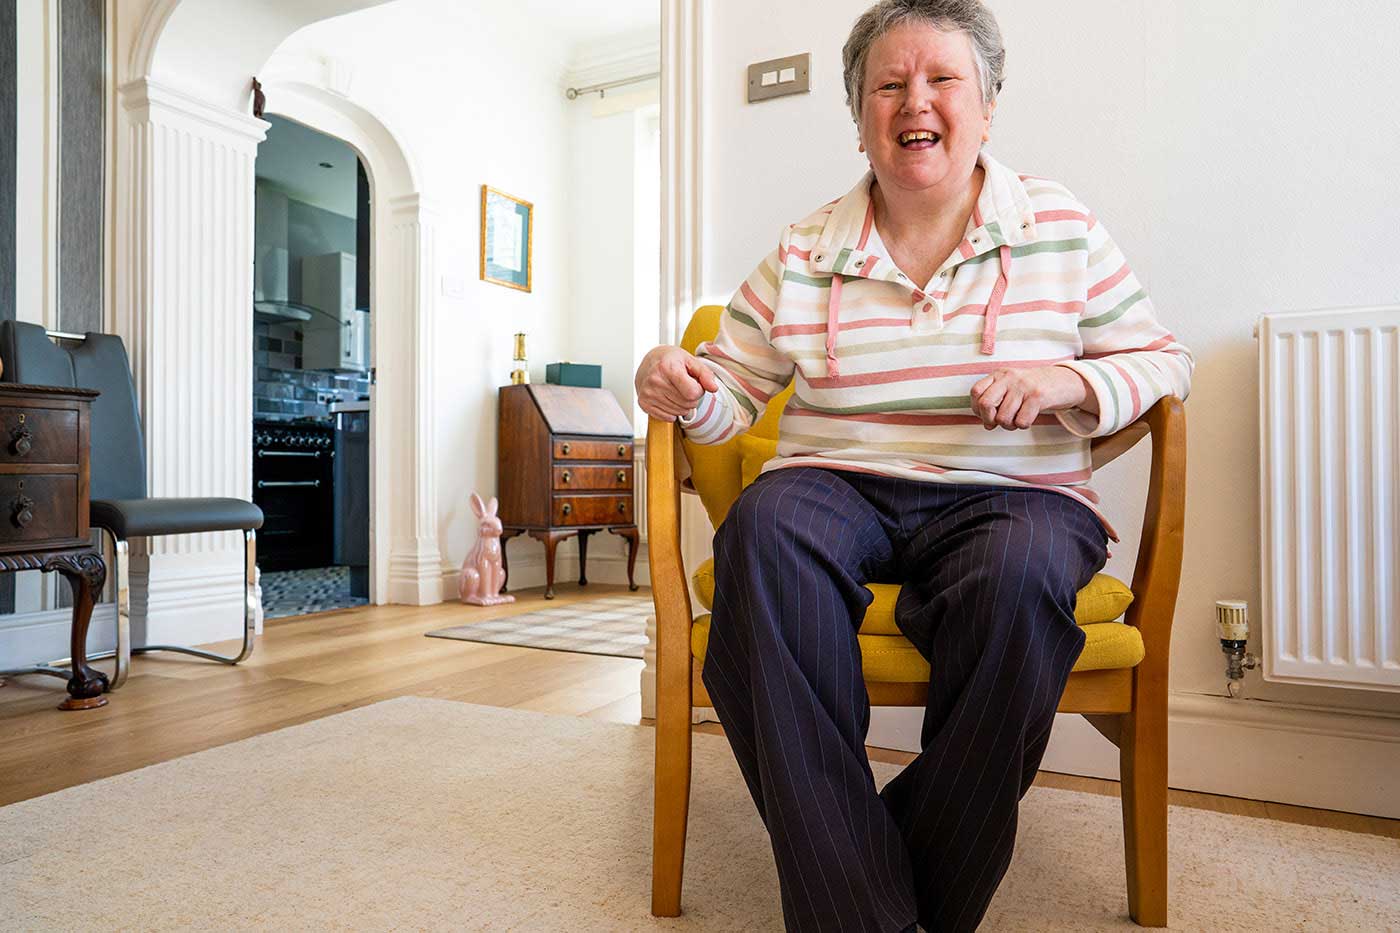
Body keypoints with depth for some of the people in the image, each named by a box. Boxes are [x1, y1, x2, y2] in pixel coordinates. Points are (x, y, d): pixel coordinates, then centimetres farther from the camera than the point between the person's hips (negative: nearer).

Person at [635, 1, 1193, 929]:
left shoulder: (1062, 226, 9)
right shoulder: (804, 252, 10)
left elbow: (1163, 359, 11)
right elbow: (731, 398, 10)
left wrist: (1067, 381, -10)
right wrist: (683, 388, -14)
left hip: (1012, 495, 0)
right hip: (842, 487, 1)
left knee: (1018, 572, -35)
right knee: (764, 526, -33)